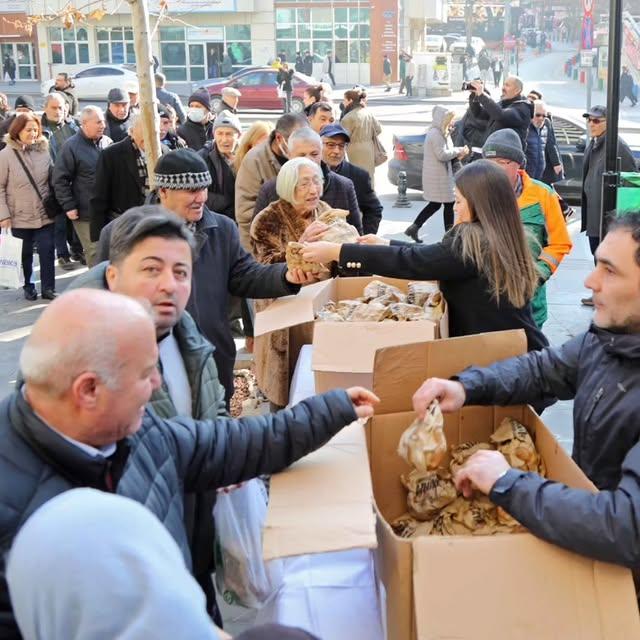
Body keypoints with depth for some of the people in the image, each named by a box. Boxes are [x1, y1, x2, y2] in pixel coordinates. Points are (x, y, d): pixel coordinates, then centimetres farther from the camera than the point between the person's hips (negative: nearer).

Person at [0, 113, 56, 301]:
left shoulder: (44, 151, 1)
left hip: (44, 214, 2)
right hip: (20, 216, -2)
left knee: (48, 251, -1)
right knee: (25, 254, 10)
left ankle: (48, 288, 9)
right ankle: (28, 287, 27)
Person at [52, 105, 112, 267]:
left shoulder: (108, 142, 7)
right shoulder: (72, 146, -8)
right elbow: (60, 179, -7)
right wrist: (69, 206, -11)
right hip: (85, 212, -5)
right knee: (94, 252, -3)